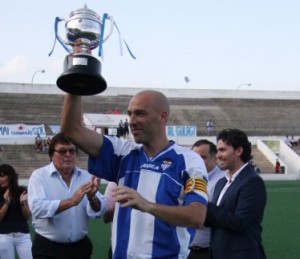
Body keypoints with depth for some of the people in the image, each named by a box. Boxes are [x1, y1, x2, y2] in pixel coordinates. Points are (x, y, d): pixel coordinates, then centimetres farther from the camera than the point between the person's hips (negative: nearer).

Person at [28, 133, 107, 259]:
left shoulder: (86, 177, 4)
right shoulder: (39, 176, -6)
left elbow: (100, 211, -5)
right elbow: (37, 207, -21)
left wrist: (91, 197, -25)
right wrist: (71, 201, -29)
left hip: (80, 246, 3)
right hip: (47, 248, -3)